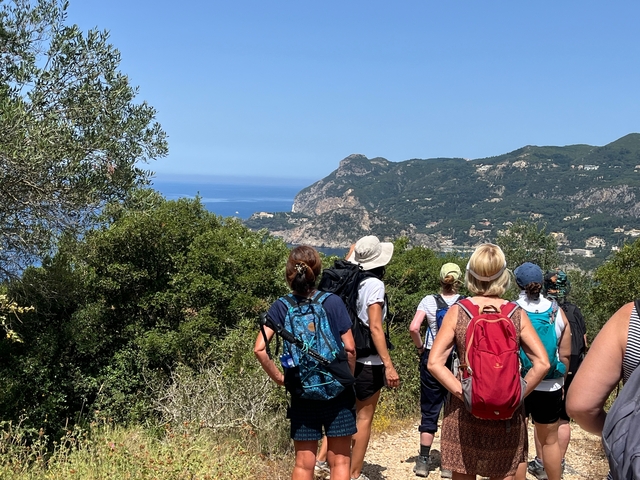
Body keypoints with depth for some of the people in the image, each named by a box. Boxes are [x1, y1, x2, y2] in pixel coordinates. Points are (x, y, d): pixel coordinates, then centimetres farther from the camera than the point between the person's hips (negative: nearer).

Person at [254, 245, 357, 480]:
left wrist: (279, 378, 0)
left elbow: (260, 348, -10)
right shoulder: (333, 302, -10)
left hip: (301, 393, 2)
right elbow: (349, 348, -9)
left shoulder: (281, 307, -4)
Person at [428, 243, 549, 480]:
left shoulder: (457, 311, -7)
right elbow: (542, 363, -9)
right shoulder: (517, 314, -4)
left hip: (464, 413, 0)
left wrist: (464, 394, -9)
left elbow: (434, 363, -12)